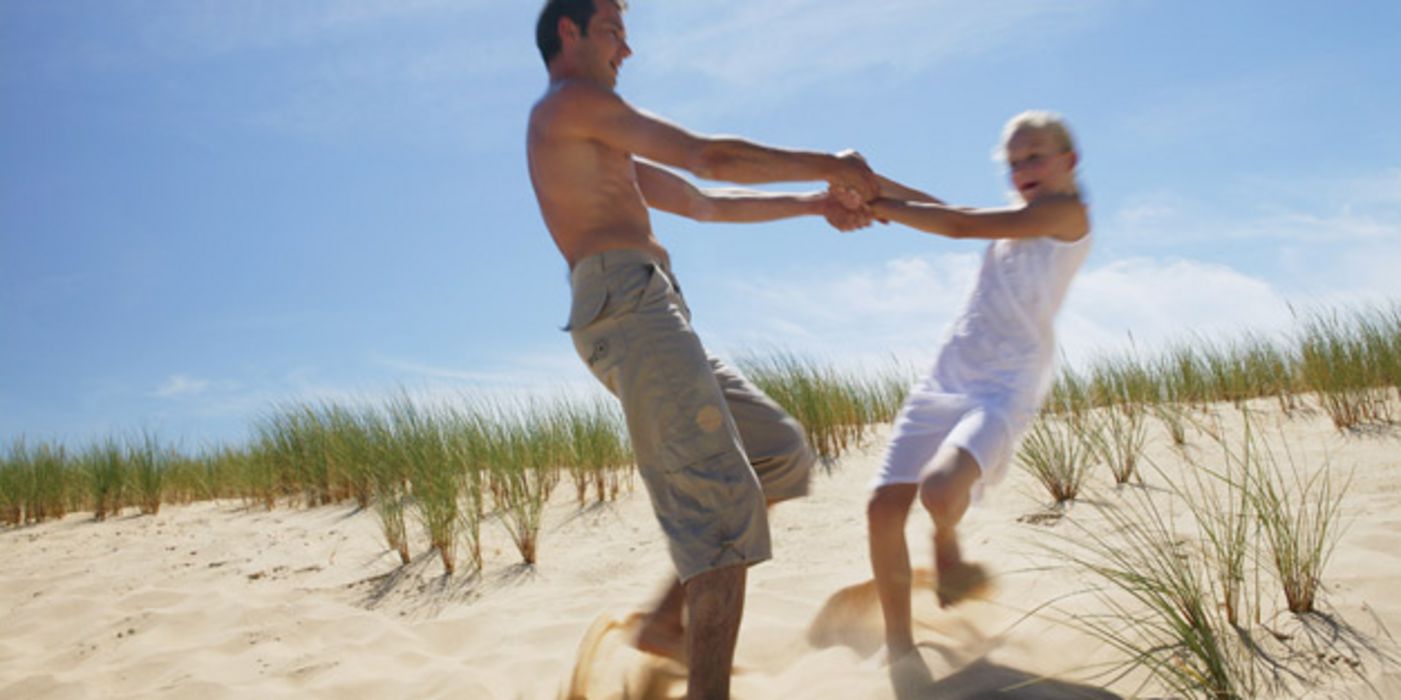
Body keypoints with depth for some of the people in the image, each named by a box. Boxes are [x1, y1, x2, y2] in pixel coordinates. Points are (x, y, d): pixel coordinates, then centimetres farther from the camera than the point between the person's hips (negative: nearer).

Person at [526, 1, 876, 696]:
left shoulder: (602, 148, 33)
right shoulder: (573, 98, 3)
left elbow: (705, 205, 33)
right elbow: (708, 158, -5)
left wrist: (813, 203, 25)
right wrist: (826, 166, 6)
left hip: (651, 318, 10)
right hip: (628, 304, -10)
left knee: (781, 455, 9)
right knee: (721, 499, -18)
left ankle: (668, 618, 10)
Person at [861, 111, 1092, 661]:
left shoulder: (1068, 212, -1)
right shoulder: (1017, 219, 23)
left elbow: (962, 226, -7)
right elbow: (942, 210, 17)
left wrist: (882, 208, -3)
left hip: (1005, 388, -7)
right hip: (947, 377, 7)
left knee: (940, 489, -32)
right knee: (883, 506, -6)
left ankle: (948, 552, 5)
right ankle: (899, 650, 10)